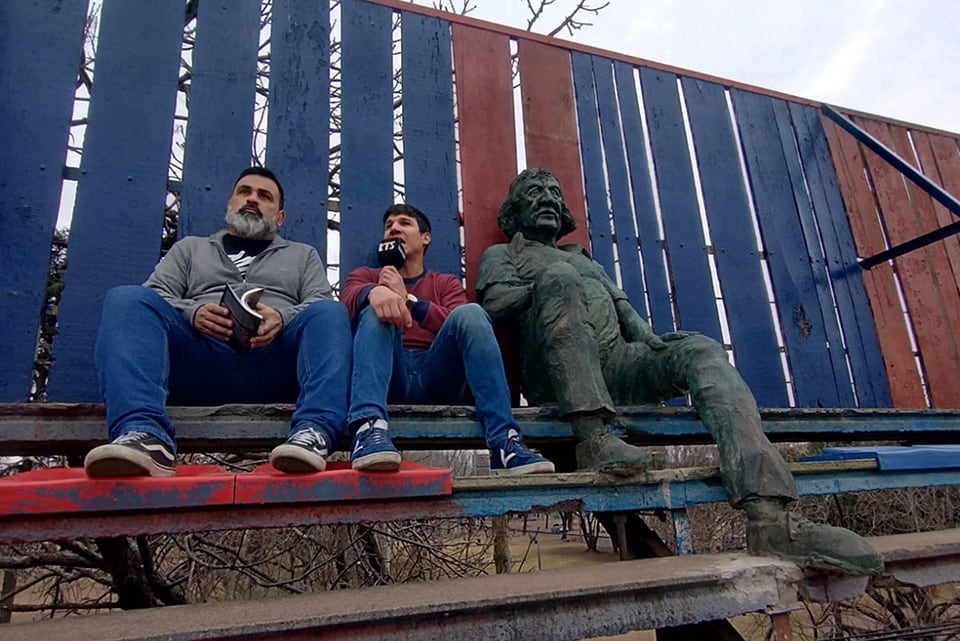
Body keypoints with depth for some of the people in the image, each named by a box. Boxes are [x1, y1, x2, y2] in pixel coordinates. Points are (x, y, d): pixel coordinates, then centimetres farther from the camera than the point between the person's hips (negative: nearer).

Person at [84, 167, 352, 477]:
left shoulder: (303, 255, 30)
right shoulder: (190, 247, 32)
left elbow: (323, 310, 12)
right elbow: (154, 297, 17)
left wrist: (283, 318, -12)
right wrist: (192, 312, -8)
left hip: (274, 363, -1)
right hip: (198, 362, 1)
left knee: (329, 312, -27)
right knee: (127, 298, -22)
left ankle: (314, 433, -48)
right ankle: (145, 435, -43)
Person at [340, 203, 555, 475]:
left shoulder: (446, 283, 22)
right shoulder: (365, 276, 22)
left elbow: (465, 324, 0)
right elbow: (350, 299, -5)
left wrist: (408, 299, -9)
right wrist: (375, 292, -29)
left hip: (436, 380, 1)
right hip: (388, 378, 0)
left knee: (470, 312, -24)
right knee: (378, 310, -25)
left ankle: (504, 443, -36)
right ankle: (369, 428, -50)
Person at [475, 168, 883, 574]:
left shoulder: (583, 259, 38)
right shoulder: (502, 255, 24)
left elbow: (623, 307, 23)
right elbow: (494, 303, 0)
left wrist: (649, 341, 2)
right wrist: (551, 284, -1)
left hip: (613, 364, 5)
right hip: (554, 374, -4)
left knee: (700, 350, -20)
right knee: (558, 277, -30)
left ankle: (770, 517, -38)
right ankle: (592, 439, -44)